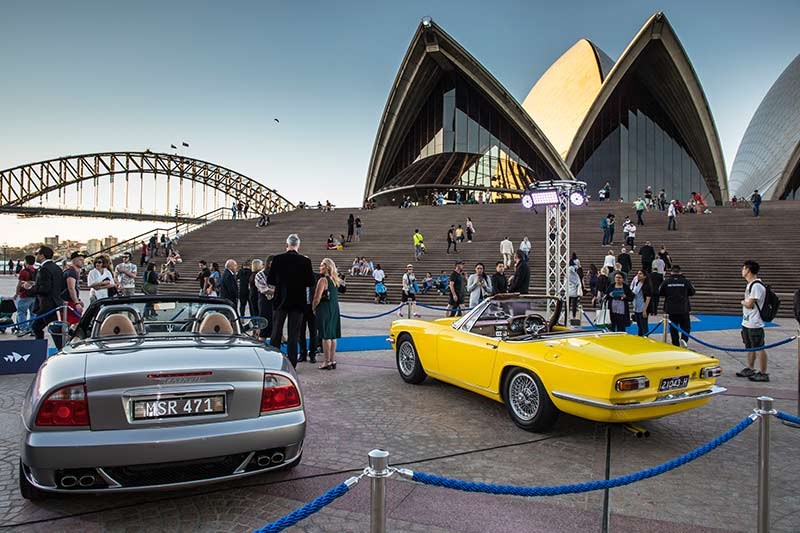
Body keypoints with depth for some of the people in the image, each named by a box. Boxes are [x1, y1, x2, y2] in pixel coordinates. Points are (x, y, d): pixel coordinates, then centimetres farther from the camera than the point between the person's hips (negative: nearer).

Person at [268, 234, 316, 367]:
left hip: (280, 301, 0)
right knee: (293, 335, 6)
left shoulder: (277, 259, -6)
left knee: (276, 333, 13)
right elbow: (311, 282, -5)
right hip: (298, 301, 0)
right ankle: (291, 365, 7)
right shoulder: (305, 261, -7)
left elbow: (270, 280, -3)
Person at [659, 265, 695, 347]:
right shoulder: (686, 281, -4)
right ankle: (684, 339, -13)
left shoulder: (666, 282, -3)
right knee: (686, 326, 11)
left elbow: (660, 293, 5)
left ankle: (676, 344, 12)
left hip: (671, 309, 1)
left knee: (673, 327, 10)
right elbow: (692, 292, 8)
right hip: (684, 309, -1)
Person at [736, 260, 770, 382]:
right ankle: (750, 369, 31)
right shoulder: (750, 284, 13)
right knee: (749, 347, 19)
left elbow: (749, 304, -20)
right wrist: (745, 302, 0)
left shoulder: (757, 285, -19)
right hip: (747, 322, 10)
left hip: (755, 324, -10)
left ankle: (763, 373, 4)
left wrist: (743, 302, -2)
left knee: (759, 348, -2)